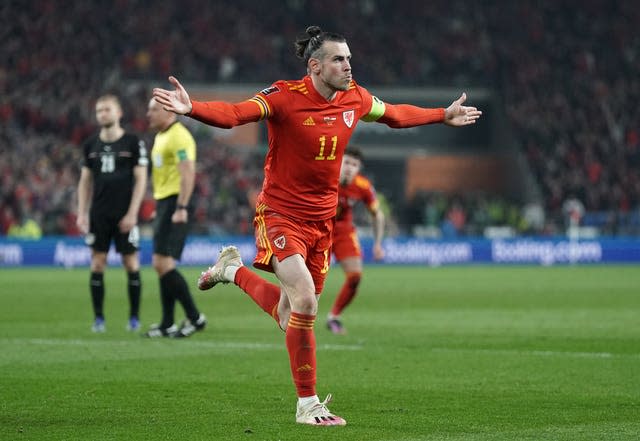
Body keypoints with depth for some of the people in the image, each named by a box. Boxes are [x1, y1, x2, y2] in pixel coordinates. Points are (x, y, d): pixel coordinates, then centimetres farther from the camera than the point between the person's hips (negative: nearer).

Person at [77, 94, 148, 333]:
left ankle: (134, 317, 9)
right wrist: (82, 213, 5)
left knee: (131, 263, 0)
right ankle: (98, 318, 5)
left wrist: (132, 213, -10)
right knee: (97, 264, 0)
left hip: (124, 215, -3)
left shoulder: (133, 143, -1)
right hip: (98, 214, 3)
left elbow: (141, 179, -3)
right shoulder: (91, 145, 10)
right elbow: (85, 181, 14)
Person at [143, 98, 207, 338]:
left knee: (163, 263, -14)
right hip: (163, 202, 10)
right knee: (160, 265, 9)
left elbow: (188, 173, -22)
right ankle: (167, 325, 13)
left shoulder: (179, 137, -13)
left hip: (175, 205, -10)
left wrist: (181, 208, -29)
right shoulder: (160, 137, 18)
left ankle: (195, 318, -8)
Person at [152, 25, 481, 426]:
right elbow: (233, 114, -27)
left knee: (289, 314, 10)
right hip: (281, 215, -6)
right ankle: (308, 405, -6)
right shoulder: (285, 97, -16)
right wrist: (190, 107, -45)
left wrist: (445, 116, 29)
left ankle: (234, 269, 39)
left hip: (321, 220, 6)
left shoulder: (356, 99, 2)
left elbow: (395, 114, 22)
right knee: (305, 302, -20)